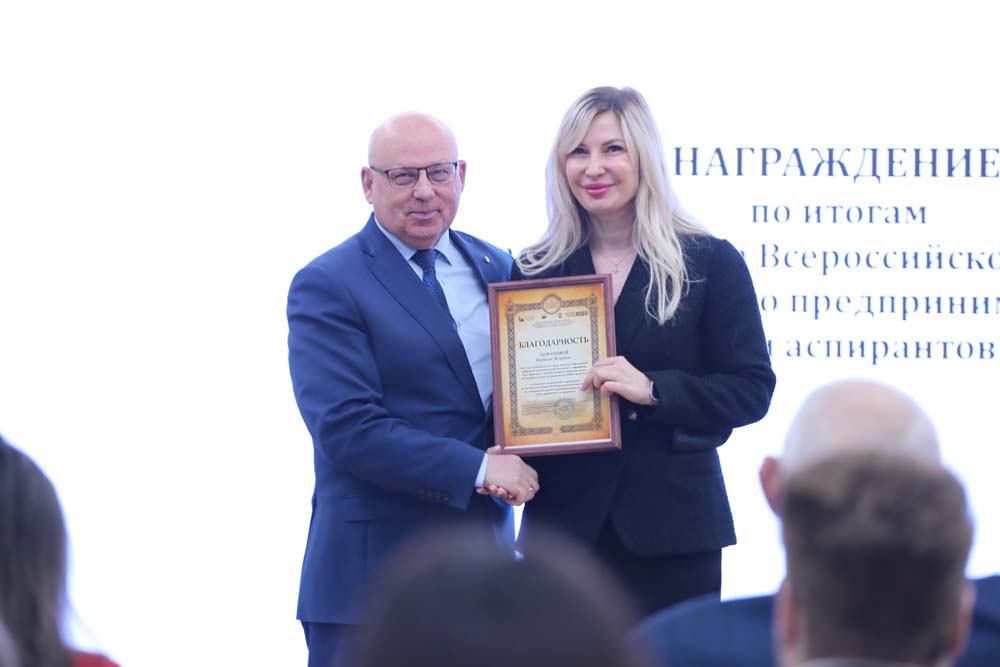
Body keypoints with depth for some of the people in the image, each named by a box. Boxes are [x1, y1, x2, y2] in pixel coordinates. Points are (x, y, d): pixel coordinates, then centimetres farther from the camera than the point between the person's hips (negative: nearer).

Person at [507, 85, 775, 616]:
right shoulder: (535, 271, 9)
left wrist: (653, 390, -17)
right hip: (563, 520, 2)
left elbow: (751, 390, -3)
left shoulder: (711, 263, 1)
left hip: (673, 526, -2)